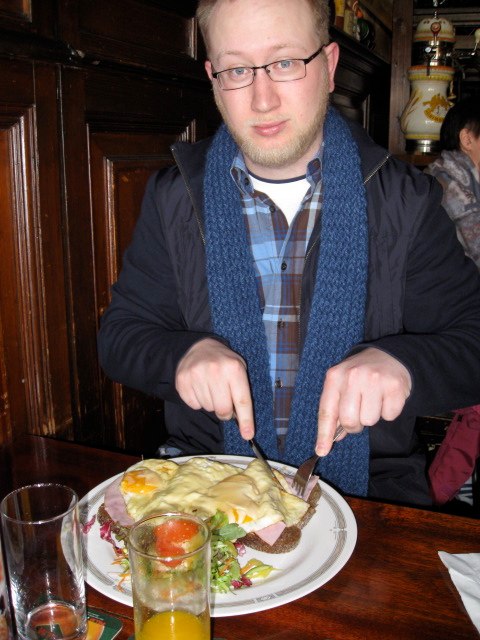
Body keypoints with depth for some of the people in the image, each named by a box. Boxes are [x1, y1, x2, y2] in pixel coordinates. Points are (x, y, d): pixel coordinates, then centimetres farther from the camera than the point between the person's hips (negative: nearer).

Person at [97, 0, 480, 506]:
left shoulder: (405, 199, -1)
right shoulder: (174, 198, 3)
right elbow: (120, 335, 5)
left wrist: (400, 363, -23)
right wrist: (182, 355, -18)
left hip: (364, 487, 0)